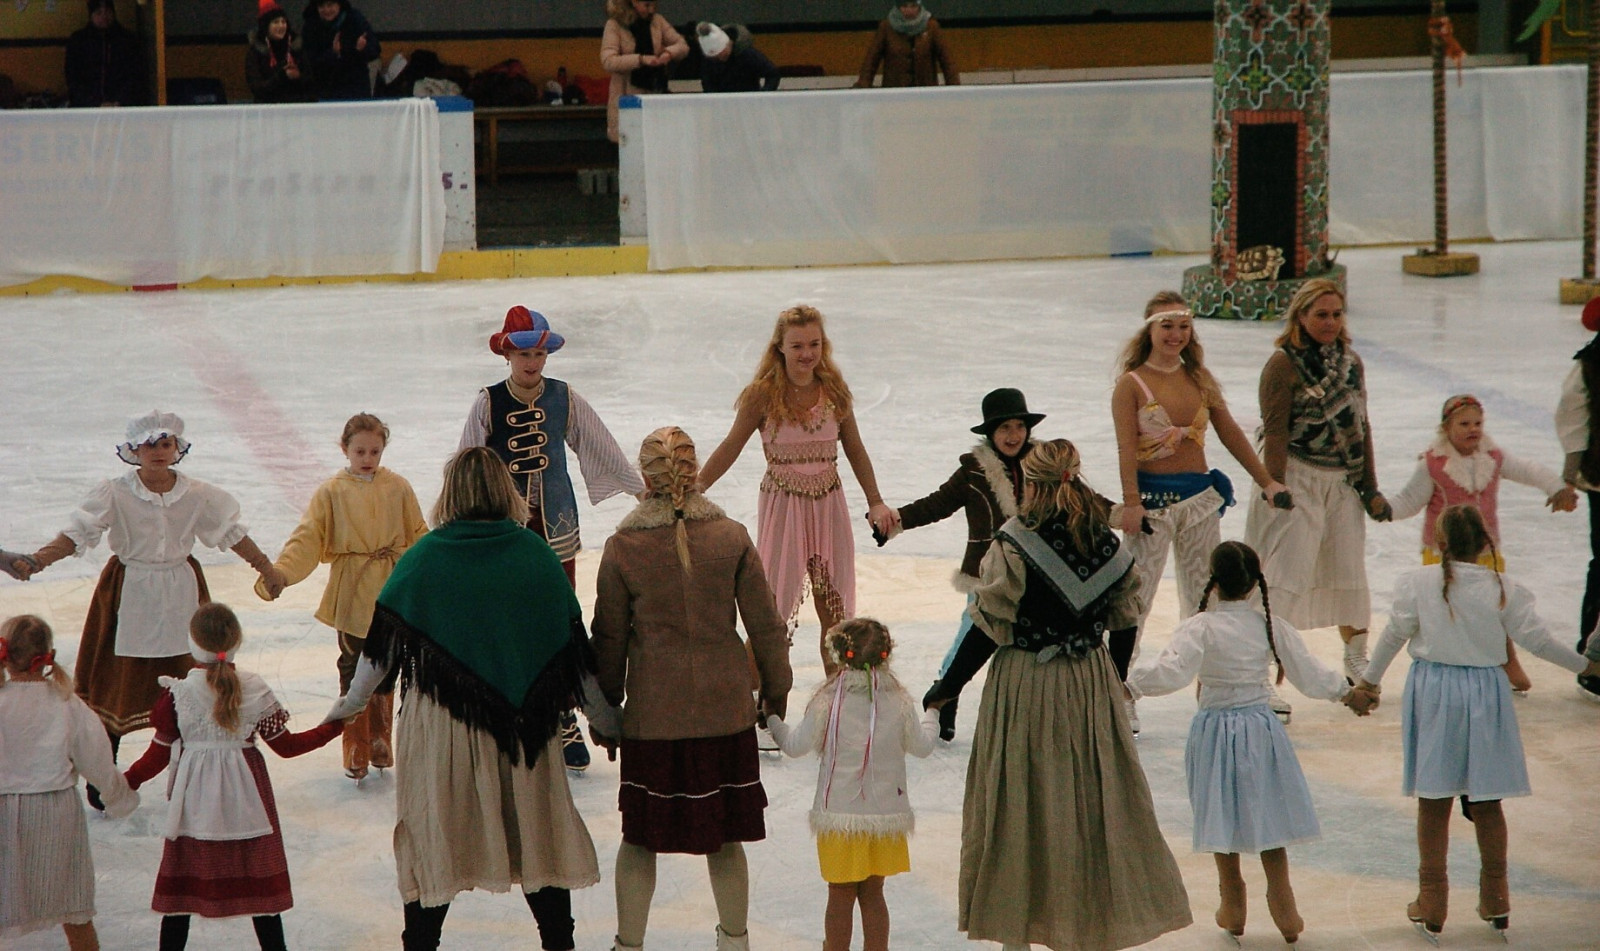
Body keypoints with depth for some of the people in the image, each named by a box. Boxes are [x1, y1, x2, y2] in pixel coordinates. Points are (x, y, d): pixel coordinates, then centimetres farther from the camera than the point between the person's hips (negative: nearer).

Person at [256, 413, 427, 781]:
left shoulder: (398, 489, 1)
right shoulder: (331, 493, -4)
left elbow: (418, 538, 8)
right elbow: (307, 540, -10)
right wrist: (279, 573, -24)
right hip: (350, 598, -2)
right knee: (353, 673, 3)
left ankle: (380, 742, 26)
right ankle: (356, 752, 13)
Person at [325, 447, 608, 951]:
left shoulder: (425, 556, -7)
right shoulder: (536, 554, -4)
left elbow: (383, 643, 0)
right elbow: (573, 645, 1)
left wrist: (350, 704, 15)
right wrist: (604, 720, 12)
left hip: (440, 723, -1)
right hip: (524, 722, 1)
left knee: (434, 835, 9)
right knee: (537, 829, 13)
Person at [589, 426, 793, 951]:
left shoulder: (622, 547, -7)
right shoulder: (732, 537, -5)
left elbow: (609, 638, -1)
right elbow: (765, 624, 1)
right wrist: (775, 688, 15)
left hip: (653, 712, -1)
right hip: (724, 708, 1)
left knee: (639, 837, 10)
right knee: (724, 836, 13)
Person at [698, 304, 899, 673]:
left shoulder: (834, 390, 0)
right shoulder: (764, 394, -10)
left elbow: (855, 450, 11)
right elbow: (730, 449, -2)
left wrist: (876, 503, 11)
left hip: (829, 505, 4)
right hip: (782, 505, -4)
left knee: (834, 609, 9)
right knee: (772, 611, -5)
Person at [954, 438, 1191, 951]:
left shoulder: (1013, 546, -18)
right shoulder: (1108, 544, -3)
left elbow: (988, 628, -16)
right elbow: (1125, 618, 6)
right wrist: (1120, 682, 22)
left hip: (1024, 687, -4)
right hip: (1093, 688, 4)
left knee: (1021, 803, 7)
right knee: (1096, 798, 15)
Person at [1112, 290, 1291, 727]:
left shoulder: (1200, 379, 8)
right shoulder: (1132, 384, -7)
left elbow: (1230, 433, 14)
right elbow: (1126, 448, -14)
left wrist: (1267, 481, 14)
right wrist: (1131, 503, -22)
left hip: (1200, 494, 5)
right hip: (1152, 498, -5)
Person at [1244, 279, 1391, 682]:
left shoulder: (1350, 362, 10)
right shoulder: (1284, 363, -10)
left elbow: (1361, 426, 15)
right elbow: (1275, 431, -13)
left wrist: (1370, 486, 13)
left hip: (1344, 482, 6)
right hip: (1299, 479, -6)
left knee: (1349, 570, 14)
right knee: (1287, 572, -9)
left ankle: (1356, 659, 29)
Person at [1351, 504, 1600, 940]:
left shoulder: (1419, 583, -8)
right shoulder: (1504, 589, -7)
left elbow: (1394, 634, -1)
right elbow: (1536, 638, -4)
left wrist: (1370, 679, 14)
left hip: (1433, 691, -1)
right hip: (1485, 693, 1)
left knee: (1434, 802, 6)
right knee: (1486, 803, 12)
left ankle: (1432, 905, 10)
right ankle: (1495, 902, 20)